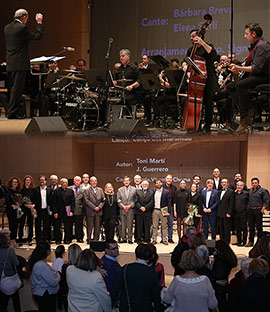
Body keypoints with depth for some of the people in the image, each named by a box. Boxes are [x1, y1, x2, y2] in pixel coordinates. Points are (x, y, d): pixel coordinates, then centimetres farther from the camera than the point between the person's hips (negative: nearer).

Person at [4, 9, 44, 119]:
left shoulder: (7, 27, 10)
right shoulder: (22, 28, -14)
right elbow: (38, 36, -8)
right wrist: (39, 23, 3)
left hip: (9, 64, 8)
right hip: (20, 64, -8)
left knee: (12, 89, 14)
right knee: (17, 89, -5)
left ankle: (11, 113, 19)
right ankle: (12, 113, -4)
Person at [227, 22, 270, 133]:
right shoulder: (255, 45, 18)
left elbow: (257, 68, -24)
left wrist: (239, 68, -20)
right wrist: (238, 68, 6)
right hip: (255, 76, 11)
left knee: (240, 85, -33)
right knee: (230, 87, 2)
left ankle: (245, 118, -25)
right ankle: (247, 111, -11)